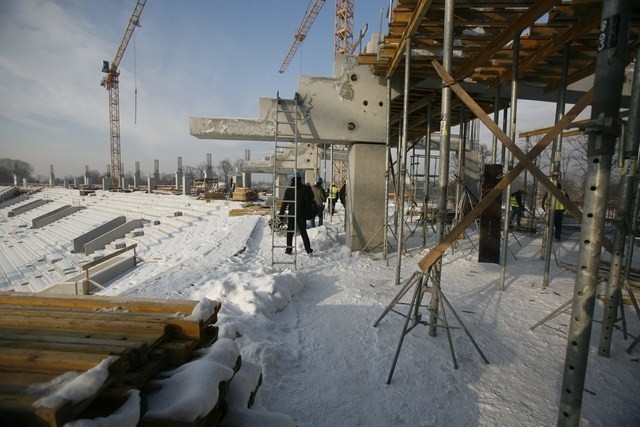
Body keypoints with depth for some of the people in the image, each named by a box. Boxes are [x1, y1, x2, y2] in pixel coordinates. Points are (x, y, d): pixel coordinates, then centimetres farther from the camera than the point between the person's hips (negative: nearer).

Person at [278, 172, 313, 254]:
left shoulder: (289, 190, -3)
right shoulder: (305, 188, -4)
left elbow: (284, 202, -2)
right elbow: (311, 197, 4)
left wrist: (281, 213, 2)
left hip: (291, 214, -1)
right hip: (301, 214, 1)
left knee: (290, 233, 9)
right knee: (303, 232, 10)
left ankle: (289, 250, 11)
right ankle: (308, 249, 10)